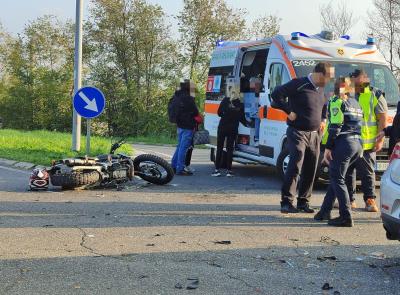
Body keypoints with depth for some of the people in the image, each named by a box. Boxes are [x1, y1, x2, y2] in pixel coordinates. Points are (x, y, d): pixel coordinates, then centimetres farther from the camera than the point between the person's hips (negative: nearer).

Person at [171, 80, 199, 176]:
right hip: (187, 126, -9)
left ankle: (173, 166, 23)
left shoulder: (177, 96, 9)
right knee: (183, 147, -5)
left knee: (180, 146, 19)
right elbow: (195, 112, -14)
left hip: (180, 125, 9)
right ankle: (180, 169, -2)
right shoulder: (188, 98, -18)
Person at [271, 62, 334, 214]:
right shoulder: (299, 85, -13)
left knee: (310, 170, 8)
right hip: (298, 133, -7)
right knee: (295, 167, -13)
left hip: (315, 134, 7)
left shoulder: (320, 89, 12)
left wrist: (323, 119, 17)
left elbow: (324, 104, 33)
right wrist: (289, 111, -17)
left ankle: (303, 201, 17)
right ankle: (286, 202, -9)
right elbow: (276, 94, -18)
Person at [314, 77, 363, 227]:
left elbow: (335, 126, -12)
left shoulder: (336, 101, -3)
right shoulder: (355, 103, 21)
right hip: (358, 144, 8)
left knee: (337, 179, -4)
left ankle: (346, 217, -9)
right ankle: (325, 211, 19)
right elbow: (358, 125, 17)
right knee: (335, 177, 16)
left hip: (344, 143, -8)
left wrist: (328, 147, -12)